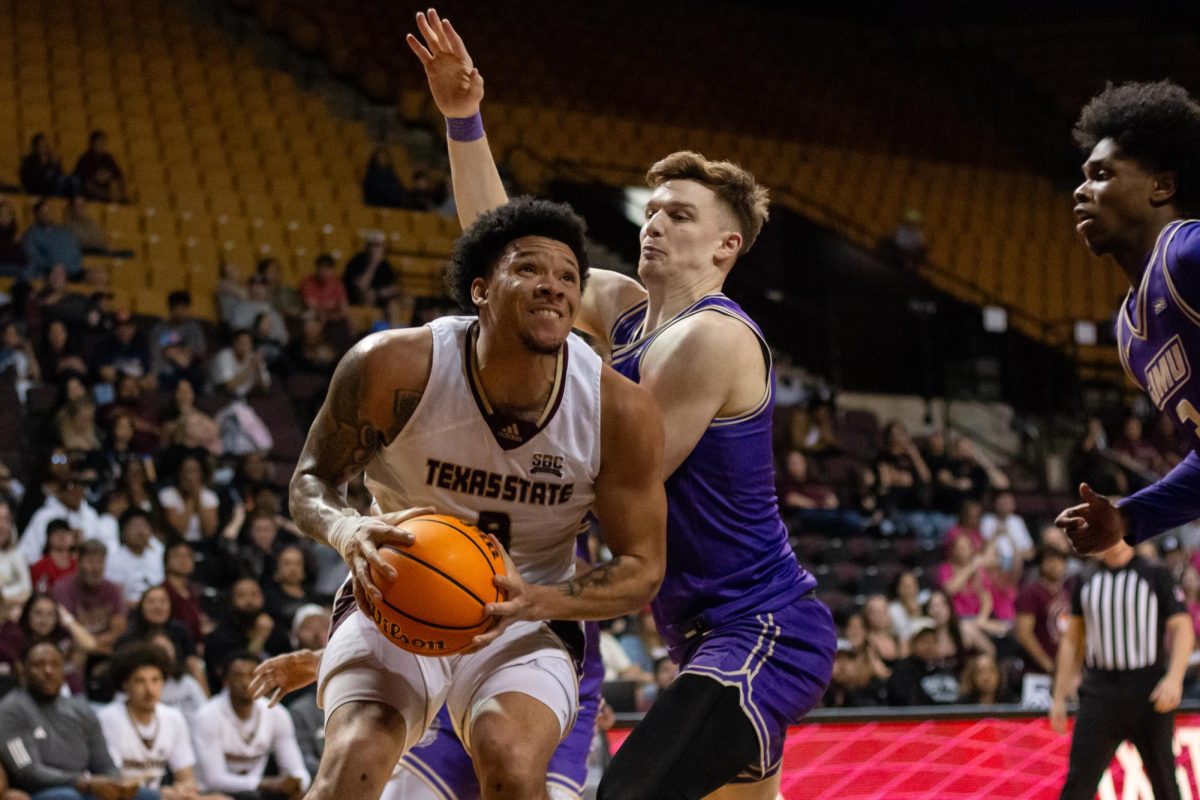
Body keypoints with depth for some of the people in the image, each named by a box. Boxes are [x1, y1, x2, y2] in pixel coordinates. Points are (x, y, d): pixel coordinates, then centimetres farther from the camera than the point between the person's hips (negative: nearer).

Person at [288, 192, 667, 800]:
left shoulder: (621, 411, -19)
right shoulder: (395, 367, -21)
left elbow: (641, 569, -9)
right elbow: (311, 481, -6)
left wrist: (536, 601, -30)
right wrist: (346, 532, -32)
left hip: (529, 619, 1)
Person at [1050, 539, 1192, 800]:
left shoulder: (1156, 576, 1)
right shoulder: (1085, 583, 11)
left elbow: (1182, 629, -4)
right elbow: (1072, 640, 18)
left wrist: (1174, 679, -18)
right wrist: (1059, 697, 14)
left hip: (1149, 690, -2)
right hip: (1100, 688, 2)